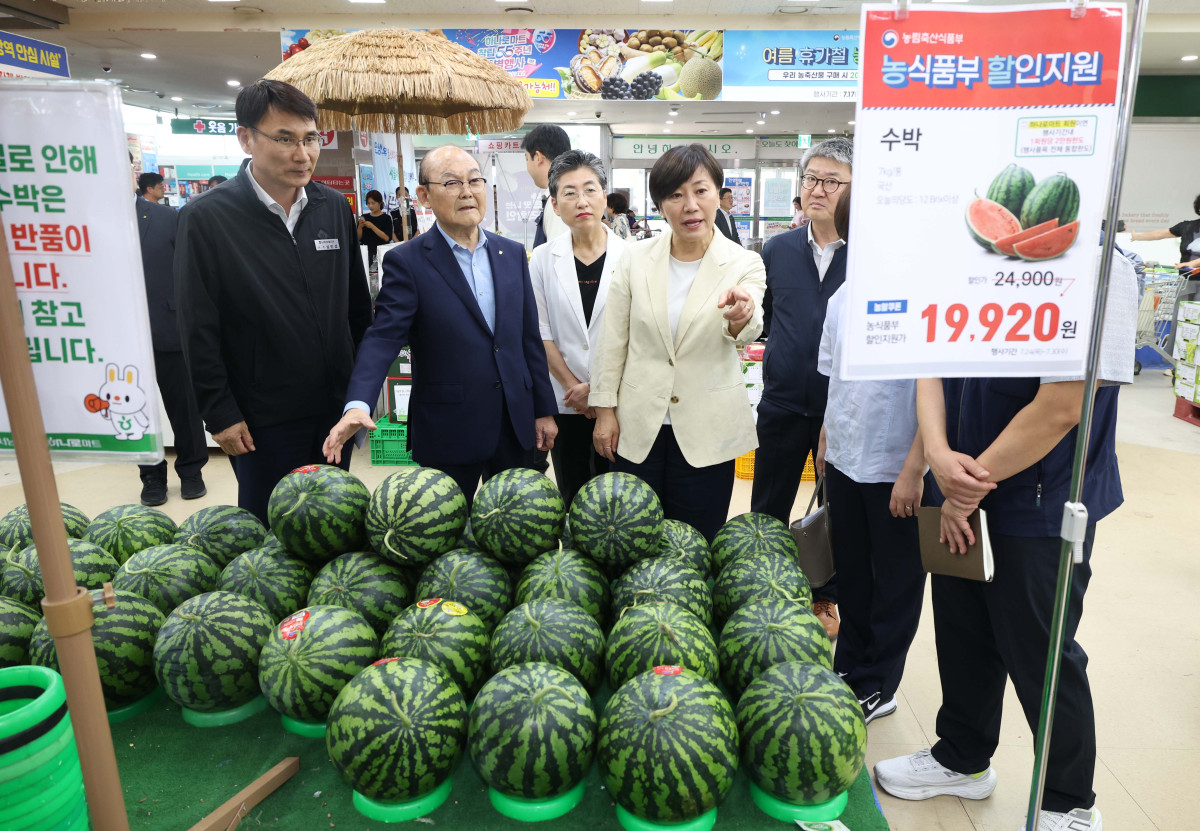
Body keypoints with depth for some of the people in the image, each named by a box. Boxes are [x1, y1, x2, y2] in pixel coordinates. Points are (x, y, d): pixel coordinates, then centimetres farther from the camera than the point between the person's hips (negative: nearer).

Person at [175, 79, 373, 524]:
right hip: (262, 420, -4)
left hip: (335, 406, 4)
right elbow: (198, 331, -8)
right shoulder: (206, 216, -9)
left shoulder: (334, 207, 3)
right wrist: (219, 414, -9)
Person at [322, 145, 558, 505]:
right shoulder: (406, 262, -7)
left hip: (515, 426, 4)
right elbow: (384, 337, -15)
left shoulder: (513, 254, 6)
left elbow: (529, 337, 8)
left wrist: (544, 409, 8)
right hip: (448, 434, -4)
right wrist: (358, 404, -31)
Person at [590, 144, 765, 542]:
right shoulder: (635, 258, -1)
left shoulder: (744, 263, -5)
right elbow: (613, 340, 3)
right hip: (638, 427, 1)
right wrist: (605, 409, 0)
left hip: (706, 431, -1)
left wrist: (740, 317, -47)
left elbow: (749, 330, -24)